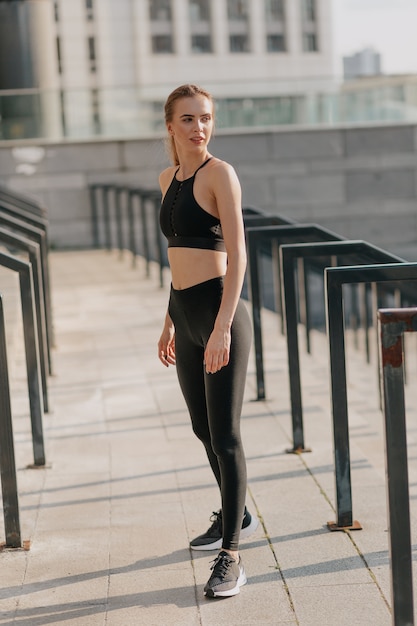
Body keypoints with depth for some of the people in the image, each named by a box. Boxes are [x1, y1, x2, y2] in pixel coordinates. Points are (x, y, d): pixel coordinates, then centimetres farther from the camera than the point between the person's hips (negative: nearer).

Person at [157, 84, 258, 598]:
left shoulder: (220, 174, -9)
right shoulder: (168, 179, 13)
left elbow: (237, 255, -16)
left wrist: (222, 327, -23)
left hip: (219, 314, -8)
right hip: (185, 318, 8)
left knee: (225, 437, -4)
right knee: (204, 431, 19)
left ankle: (230, 555, 2)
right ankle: (235, 516, 40)